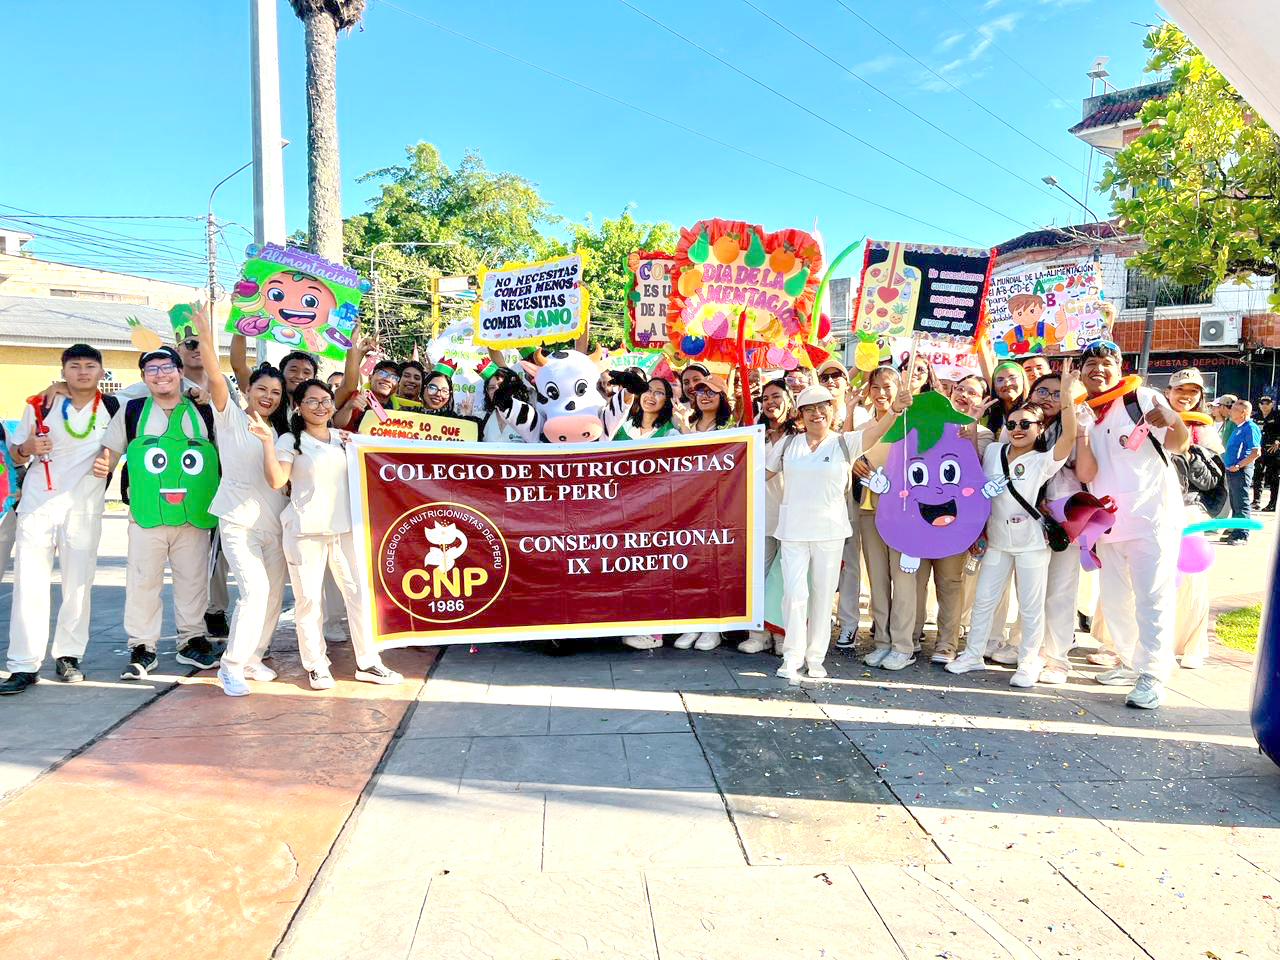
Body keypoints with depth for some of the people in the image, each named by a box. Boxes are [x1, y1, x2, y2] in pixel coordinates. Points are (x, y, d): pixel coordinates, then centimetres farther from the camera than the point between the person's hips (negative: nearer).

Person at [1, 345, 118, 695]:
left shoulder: (113, 408, 4)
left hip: (84, 508, 0)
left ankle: (68, 656, 18)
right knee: (29, 584, -4)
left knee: (78, 585, 5)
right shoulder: (40, 406, 5)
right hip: (37, 505, 0)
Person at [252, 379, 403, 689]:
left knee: (359, 592, 1)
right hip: (306, 530, -4)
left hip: (344, 526, 4)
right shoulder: (290, 441, 3)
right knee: (308, 598, 0)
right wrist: (267, 441, -17)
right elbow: (276, 480, -11)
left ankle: (367, 663, 10)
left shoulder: (343, 439, 16)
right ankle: (315, 664, 14)